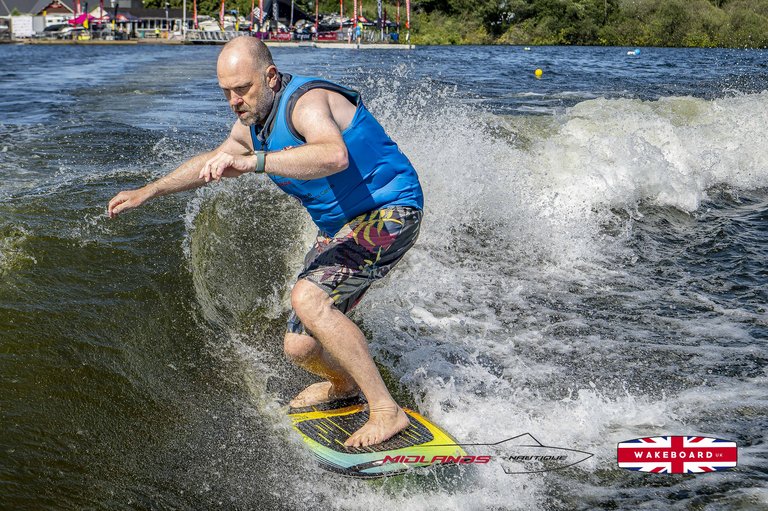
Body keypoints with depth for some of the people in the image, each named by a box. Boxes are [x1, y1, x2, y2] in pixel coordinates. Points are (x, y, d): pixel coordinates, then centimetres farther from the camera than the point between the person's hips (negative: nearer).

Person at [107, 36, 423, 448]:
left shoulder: (306, 101, -23)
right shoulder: (253, 121, 5)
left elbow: (334, 156, -45)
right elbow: (216, 159, 26)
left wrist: (252, 161, -50)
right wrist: (148, 192, 28)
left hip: (390, 212, -9)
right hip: (339, 227, 9)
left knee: (308, 298, -30)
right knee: (300, 348, 4)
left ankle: (386, 410, -23)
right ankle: (345, 384, 38)